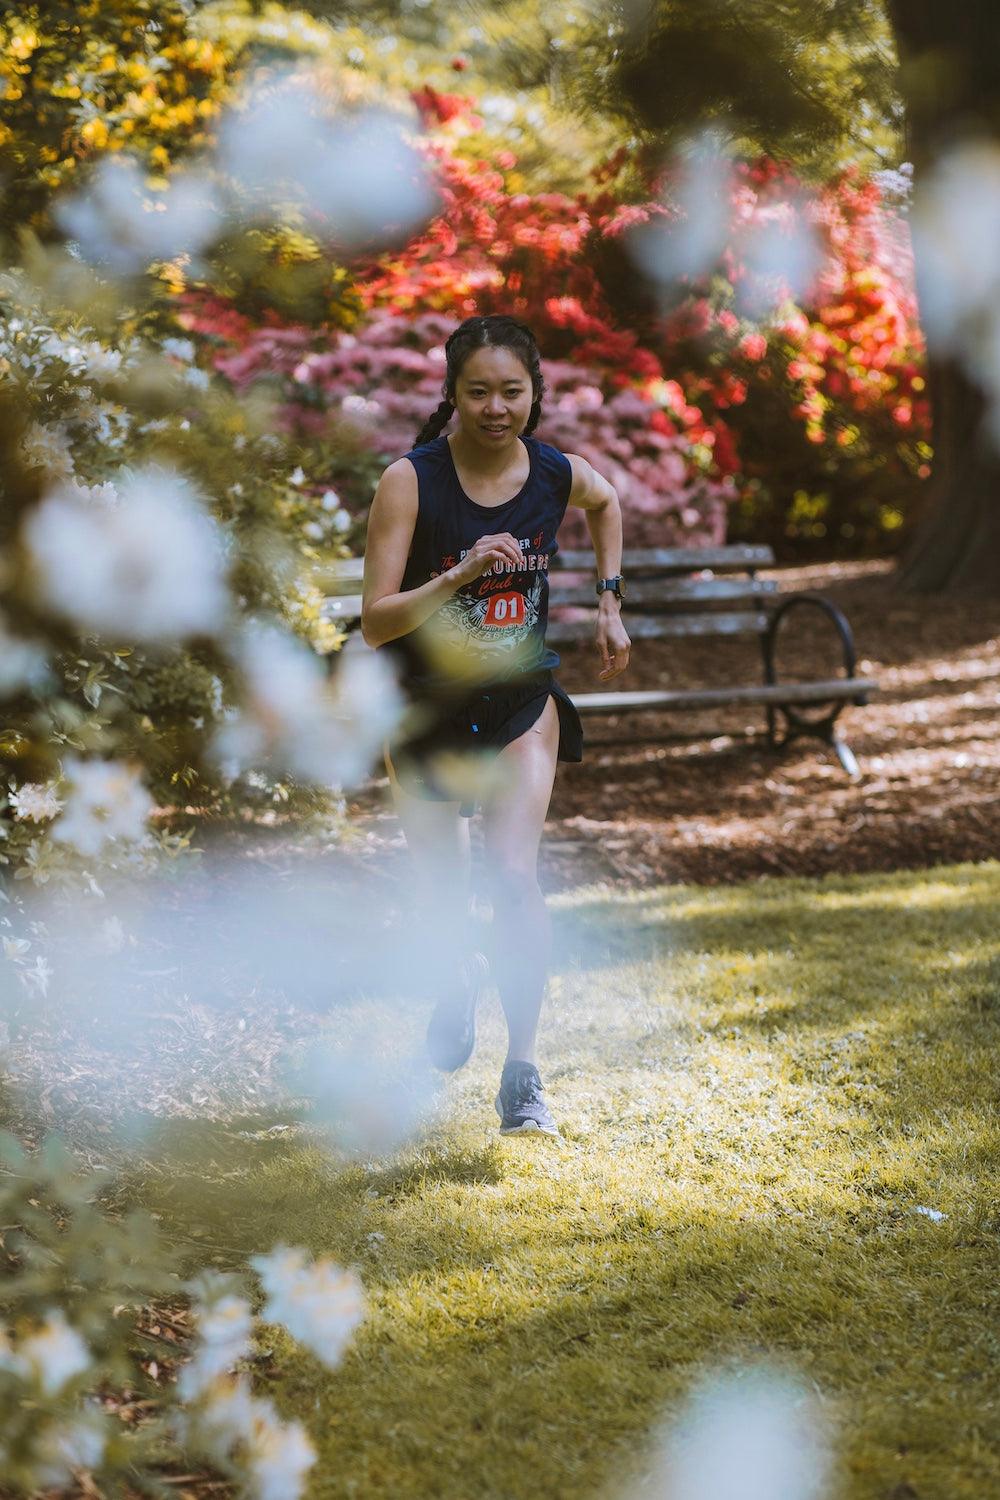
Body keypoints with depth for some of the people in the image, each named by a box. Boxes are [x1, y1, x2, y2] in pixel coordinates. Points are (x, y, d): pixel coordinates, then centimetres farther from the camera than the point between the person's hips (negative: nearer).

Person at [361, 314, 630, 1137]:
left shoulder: (562, 475, -10)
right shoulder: (410, 481, -20)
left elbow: (608, 503, 17)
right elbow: (375, 622, -24)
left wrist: (609, 601, 13)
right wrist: (458, 576, -36)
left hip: (521, 704, 0)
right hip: (427, 706, 0)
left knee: (515, 875, -17)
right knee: (442, 880, 17)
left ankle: (524, 1073, -10)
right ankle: (461, 967, 52)